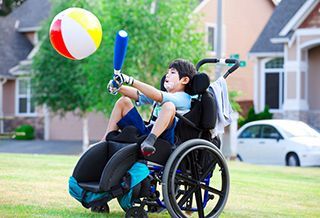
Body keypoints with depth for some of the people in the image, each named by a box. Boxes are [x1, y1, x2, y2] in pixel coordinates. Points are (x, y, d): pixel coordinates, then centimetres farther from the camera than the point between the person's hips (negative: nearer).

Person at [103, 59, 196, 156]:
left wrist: (131, 81, -22)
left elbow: (157, 96, -17)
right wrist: (118, 88, -7)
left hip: (164, 137, -7)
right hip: (146, 132, 7)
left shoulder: (183, 98, -1)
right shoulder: (162, 95, 24)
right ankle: (105, 141, -4)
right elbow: (138, 95, 11)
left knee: (169, 106, -31)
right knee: (123, 101, 8)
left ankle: (149, 141, -49)